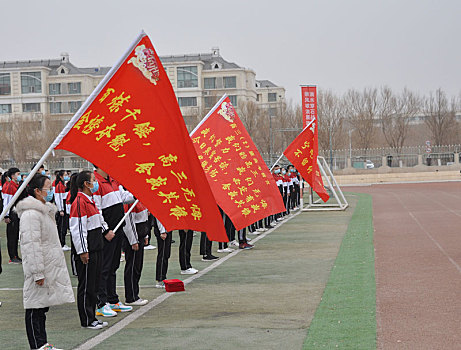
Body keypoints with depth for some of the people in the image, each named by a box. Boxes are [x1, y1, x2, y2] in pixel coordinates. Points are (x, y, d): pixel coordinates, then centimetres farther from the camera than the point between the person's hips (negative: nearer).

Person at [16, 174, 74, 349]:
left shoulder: (45, 210, 16)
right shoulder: (31, 213, -18)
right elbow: (31, 245, -21)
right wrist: (38, 272, -23)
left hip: (50, 267, 10)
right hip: (39, 269, -10)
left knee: (43, 306, 15)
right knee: (35, 308, -2)